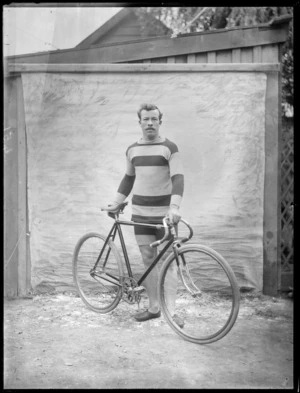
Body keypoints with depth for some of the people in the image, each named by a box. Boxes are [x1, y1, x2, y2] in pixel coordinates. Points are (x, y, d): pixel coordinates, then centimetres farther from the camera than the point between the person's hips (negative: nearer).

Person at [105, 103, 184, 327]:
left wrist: (174, 207, -29)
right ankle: (153, 308, 17)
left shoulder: (169, 148, -5)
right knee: (148, 260, 8)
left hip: (164, 214, -4)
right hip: (140, 213, 4)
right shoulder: (133, 150, 10)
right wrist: (116, 203, 17)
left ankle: (171, 310, 2)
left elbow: (178, 178, -15)